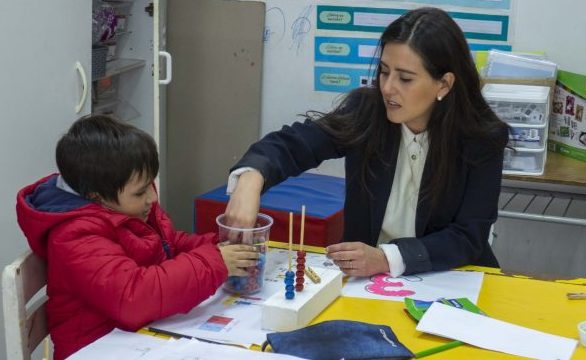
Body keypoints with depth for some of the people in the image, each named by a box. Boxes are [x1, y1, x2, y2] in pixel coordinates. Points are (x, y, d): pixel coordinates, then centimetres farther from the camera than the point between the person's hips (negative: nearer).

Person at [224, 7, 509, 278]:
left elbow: (469, 236, -14)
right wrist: (250, 180, -34)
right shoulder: (366, 109, -8)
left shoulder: (483, 138, -13)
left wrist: (387, 259, -28)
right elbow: (291, 144, -11)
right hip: (364, 277, 1)